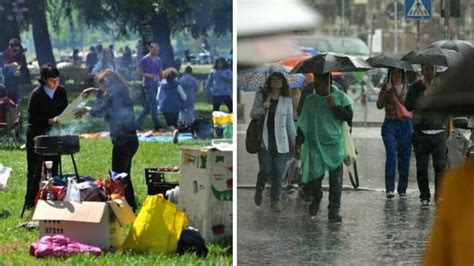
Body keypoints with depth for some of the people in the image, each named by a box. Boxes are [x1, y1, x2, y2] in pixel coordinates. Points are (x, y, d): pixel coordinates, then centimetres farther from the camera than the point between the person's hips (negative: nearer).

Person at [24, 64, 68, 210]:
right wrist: (49, 121, -27)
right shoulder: (36, 94, -15)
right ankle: (30, 202, 6)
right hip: (36, 136, -5)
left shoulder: (61, 92, 0)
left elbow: (64, 110, 11)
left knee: (53, 169, 8)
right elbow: (32, 117, -16)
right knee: (35, 170, -1)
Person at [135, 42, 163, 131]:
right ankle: (157, 126, -8)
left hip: (156, 85, 7)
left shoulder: (158, 60, 11)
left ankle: (138, 124, 18)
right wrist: (147, 75, -22)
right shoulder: (144, 60, -9)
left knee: (148, 106, 9)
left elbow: (161, 72, 18)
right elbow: (138, 71, -8)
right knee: (154, 106, -10)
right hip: (148, 85, -7)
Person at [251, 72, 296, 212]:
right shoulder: (261, 96, 1)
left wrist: (295, 141, 5)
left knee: (278, 171, -1)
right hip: (264, 140, -1)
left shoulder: (287, 100, 3)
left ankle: (275, 201, 11)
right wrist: (263, 108, -17)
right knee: (266, 170, -7)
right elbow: (253, 114, 4)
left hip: (280, 141, 1)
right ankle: (259, 190, 24)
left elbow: (289, 122, 7)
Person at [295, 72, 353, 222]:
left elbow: (349, 116, -3)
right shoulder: (310, 100, 8)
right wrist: (298, 142, 6)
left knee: (336, 178, -5)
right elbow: (303, 123, 11)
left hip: (335, 144, -1)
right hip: (315, 144, 1)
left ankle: (334, 210, 2)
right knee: (313, 176, -5)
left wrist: (335, 106, -15)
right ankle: (316, 198, 25)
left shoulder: (340, 97, 4)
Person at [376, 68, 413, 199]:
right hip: (390, 125, -2)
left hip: (406, 125, 2)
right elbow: (379, 105, -6)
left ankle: (402, 189, 14)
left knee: (405, 157, 3)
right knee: (391, 154, -17)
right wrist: (387, 92, -18)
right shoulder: (386, 87, 4)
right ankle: (389, 189, -21)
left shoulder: (408, 88, 9)